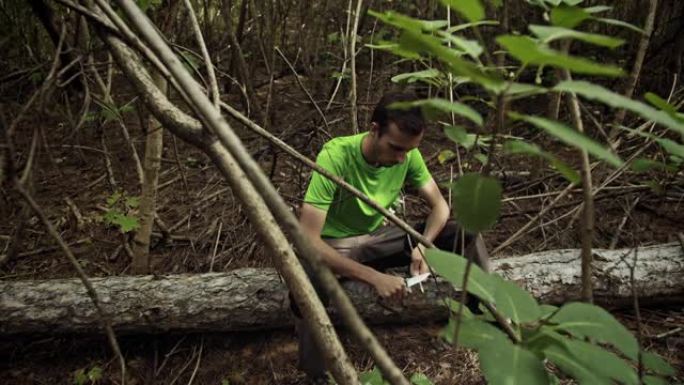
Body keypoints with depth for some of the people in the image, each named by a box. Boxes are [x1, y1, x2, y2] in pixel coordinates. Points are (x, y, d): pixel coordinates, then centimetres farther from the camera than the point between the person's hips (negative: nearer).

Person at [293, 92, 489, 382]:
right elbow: (306, 238, -35)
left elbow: (440, 205, -5)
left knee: (465, 234, -11)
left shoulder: (407, 155, -15)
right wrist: (374, 277, -39)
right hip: (334, 245, -4)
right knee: (306, 277, -40)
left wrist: (423, 245, -27)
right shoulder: (336, 156, -31)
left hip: (379, 237, 5)